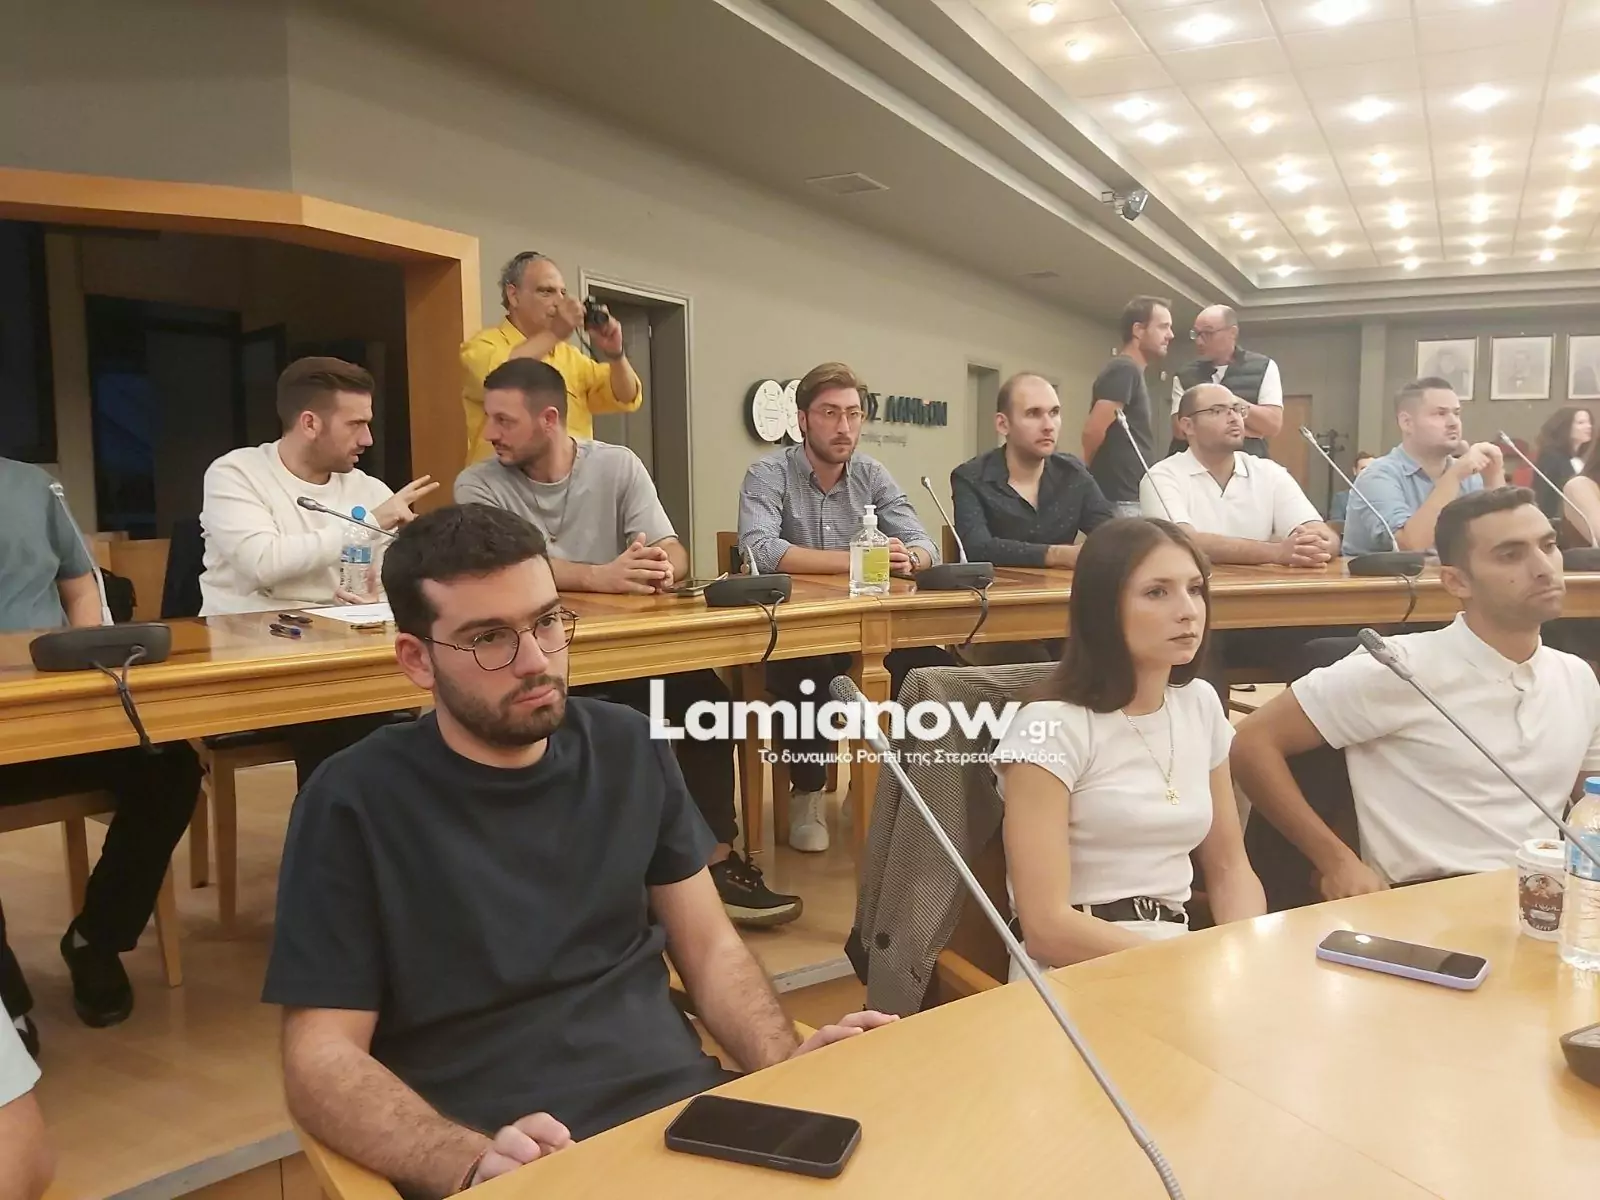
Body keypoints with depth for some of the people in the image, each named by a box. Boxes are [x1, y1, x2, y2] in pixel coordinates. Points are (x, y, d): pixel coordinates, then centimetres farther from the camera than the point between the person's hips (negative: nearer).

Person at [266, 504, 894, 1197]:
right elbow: (321, 1058, -7)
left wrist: (789, 1063, -8)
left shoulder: (628, 750, 7)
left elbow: (709, 946, 10)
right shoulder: (356, 802, -5)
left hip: (685, 1113, 3)